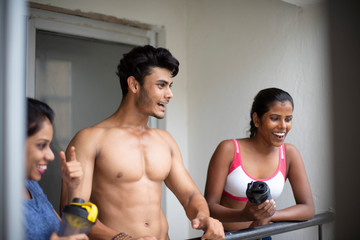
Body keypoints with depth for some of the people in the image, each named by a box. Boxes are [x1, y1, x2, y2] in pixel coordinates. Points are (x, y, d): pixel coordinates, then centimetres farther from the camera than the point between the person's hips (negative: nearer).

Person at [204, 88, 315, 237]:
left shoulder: (289, 154, 2)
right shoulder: (229, 149, -8)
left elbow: (308, 208, 1)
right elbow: (209, 207, -9)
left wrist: (269, 216, -14)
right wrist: (245, 215, -27)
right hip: (223, 235, -3)